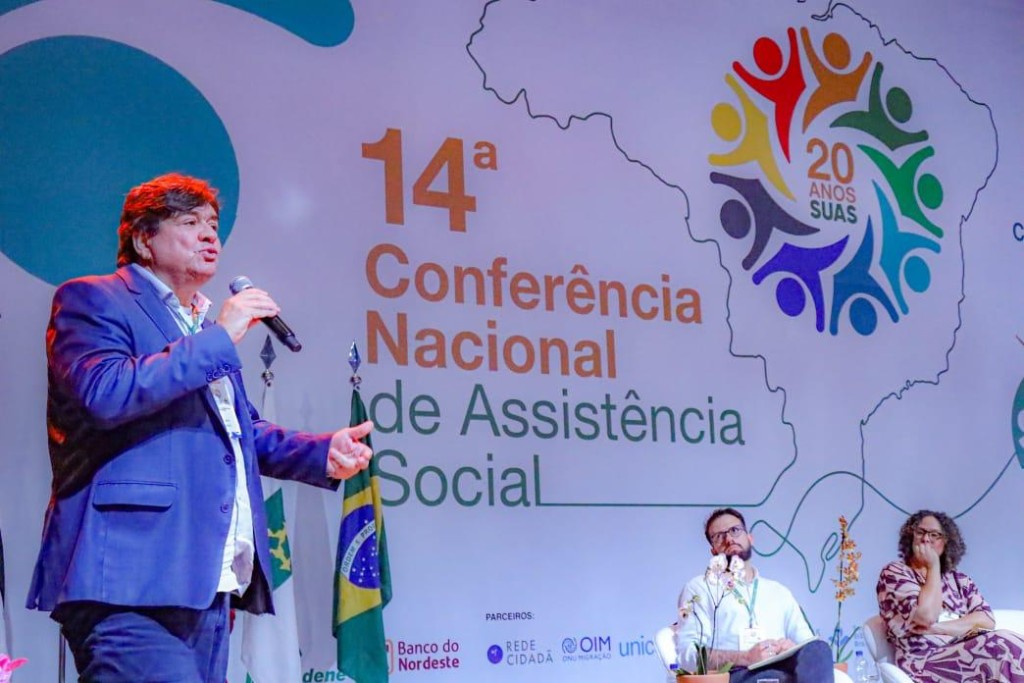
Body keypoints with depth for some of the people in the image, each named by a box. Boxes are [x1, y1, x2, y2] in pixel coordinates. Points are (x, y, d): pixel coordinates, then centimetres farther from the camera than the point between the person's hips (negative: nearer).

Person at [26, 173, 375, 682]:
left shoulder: (205, 327, 26)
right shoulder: (92, 300, 1)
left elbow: (240, 429, 30)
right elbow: (103, 392, -18)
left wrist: (323, 453, 12)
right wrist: (218, 339, -14)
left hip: (207, 586, 8)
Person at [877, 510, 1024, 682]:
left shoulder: (958, 579, 20)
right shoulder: (894, 572, 4)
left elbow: (987, 620, 3)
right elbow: (926, 617, -12)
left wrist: (938, 628, -10)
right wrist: (933, 567, -2)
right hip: (925, 662, -5)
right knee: (1007, 647, -27)